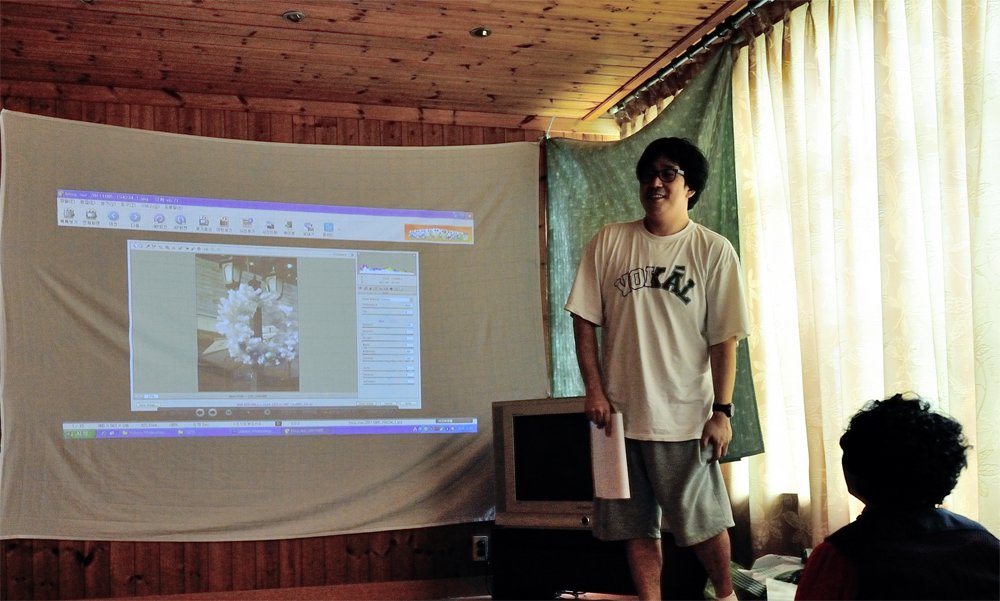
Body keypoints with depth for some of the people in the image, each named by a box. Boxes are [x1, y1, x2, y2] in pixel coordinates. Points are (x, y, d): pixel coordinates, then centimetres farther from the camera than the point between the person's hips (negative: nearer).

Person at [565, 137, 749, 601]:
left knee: (704, 522, 8)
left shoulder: (714, 251, -3)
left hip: (686, 416, -2)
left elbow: (724, 339, -4)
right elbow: (585, 320, 4)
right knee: (637, 527, 11)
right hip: (621, 412, 2)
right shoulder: (608, 243, 2)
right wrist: (595, 390, -3)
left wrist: (722, 411, -8)